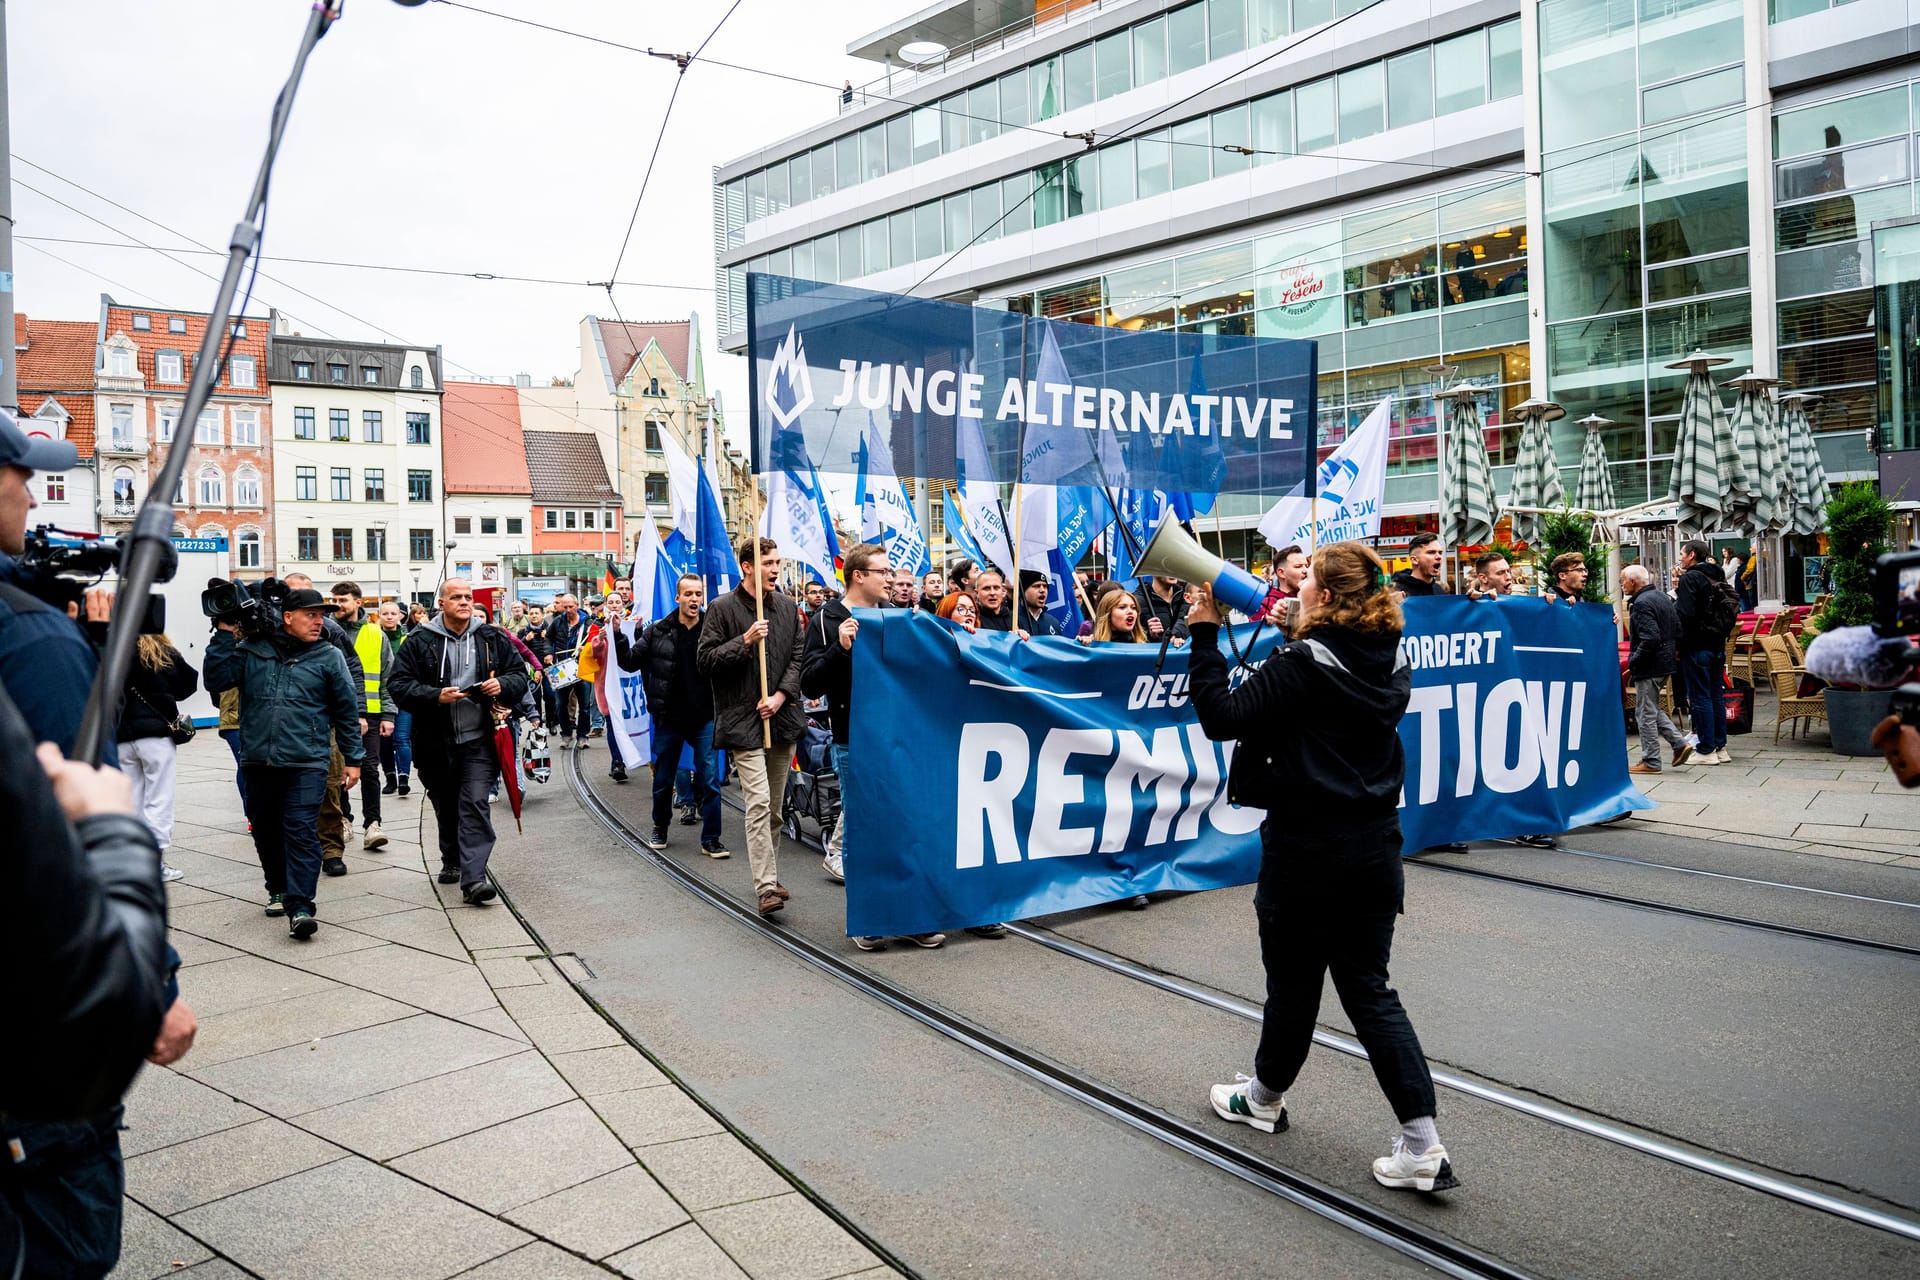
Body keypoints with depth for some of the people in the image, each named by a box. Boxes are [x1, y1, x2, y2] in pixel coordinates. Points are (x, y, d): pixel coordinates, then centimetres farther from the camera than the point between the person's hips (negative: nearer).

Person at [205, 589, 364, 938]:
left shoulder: (329, 657, 3)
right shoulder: (252, 649, 7)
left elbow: (347, 709, 6)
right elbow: (216, 680, -2)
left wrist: (353, 758, 6)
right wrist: (224, 634, -6)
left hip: (306, 764, -3)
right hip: (258, 762, 3)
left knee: (301, 832, -11)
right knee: (266, 831, 15)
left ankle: (300, 907, -13)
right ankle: (279, 889, 34)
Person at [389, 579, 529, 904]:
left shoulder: (493, 639, 5)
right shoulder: (420, 642, -1)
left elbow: (520, 674, 11)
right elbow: (399, 684, -4)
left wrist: (502, 685, -11)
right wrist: (436, 696, -19)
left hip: (479, 740, -1)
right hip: (436, 743, 1)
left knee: (475, 805, -11)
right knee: (445, 807, 17)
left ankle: (473, 879, -16)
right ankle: (451, 862, 39)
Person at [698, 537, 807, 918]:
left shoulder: (787, 608, 10)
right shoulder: (722, 608, -3)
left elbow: (798, 657, 9)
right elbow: (705, 659, -5)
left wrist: (781, 695, -5)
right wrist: (744, 641, -17)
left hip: (782, 716, 5)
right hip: (743, 719, -5)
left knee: (775, 805, 13)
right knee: (759, 802, -13)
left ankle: (769, 876, 24)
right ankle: (766, 886, -14)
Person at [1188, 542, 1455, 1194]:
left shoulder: (1304, 664, -18)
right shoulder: (1391, 663, 4)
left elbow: (1223, 716, -19)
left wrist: (1205, 636, -13)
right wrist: (1298, 635, 15)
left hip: (1307, 849, -6)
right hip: (1374, 847, 6)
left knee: (1293, 982, 13)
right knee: (1370, 991, 10)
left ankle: (1265, 1097, 36)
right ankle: (1422, 1145, 5)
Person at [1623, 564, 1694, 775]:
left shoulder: (1642, 603, -19)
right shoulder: (1662, 596, 12)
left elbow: (1650, 639, -26)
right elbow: (1678, 630, 15)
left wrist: (1633, 662, -17)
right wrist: (1674, 652, 19)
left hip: (1649, 668, -10)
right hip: (1666, 663, 10)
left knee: (1646, 714, 0)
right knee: (1652, 710, 21)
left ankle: (1650, 762, 6)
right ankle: (1680, 743, 14)